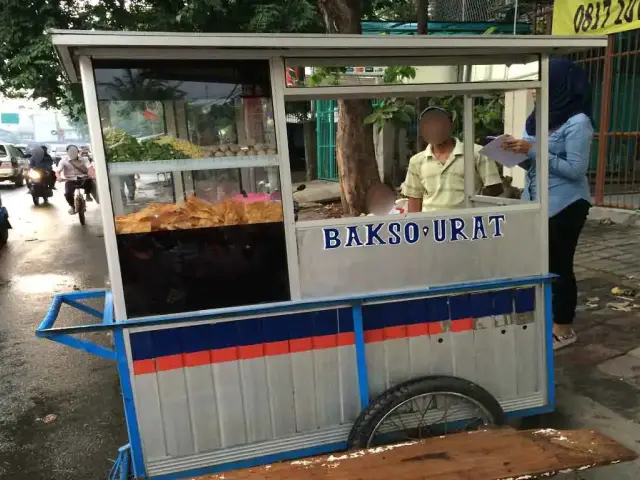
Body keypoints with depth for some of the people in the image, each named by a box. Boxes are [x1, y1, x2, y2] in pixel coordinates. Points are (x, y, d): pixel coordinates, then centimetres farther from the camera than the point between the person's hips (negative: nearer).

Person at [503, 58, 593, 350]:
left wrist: (534, 150, -19)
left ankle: (564, 329, 18)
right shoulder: (540, 119, 8)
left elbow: (575, 169, -16)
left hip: (564, 206, -6)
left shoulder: (577, 122, -12)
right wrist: (519, 152, -6)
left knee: (559, 266, 2)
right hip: (536, 203, 7)